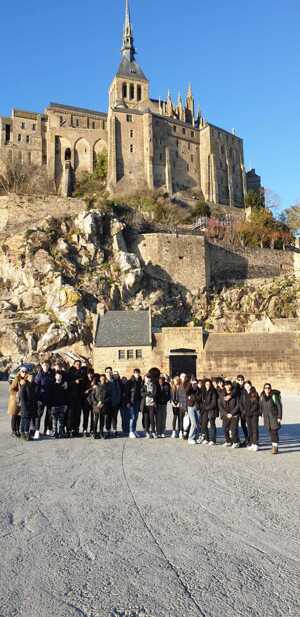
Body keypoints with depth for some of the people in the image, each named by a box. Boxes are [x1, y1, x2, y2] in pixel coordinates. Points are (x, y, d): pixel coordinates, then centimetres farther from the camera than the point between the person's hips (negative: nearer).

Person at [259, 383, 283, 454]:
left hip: (274, 416, -5)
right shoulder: (262, 396, 0)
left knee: (274, 431, -9)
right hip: (266, 416, 5)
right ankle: (274, 444, 27)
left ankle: (275, 447, -5)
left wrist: (279, 417, -13)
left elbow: (279, 406, -12)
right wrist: (262, 415, 13)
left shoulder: (274, 396, -15)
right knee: (270, 431, 12)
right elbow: (261, 406, 12)